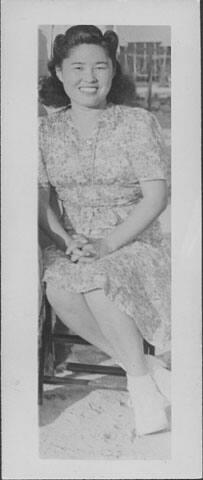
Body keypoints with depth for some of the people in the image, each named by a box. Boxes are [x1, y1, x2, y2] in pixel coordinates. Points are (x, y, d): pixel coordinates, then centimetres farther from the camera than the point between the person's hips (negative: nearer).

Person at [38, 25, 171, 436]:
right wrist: (66, 239, -14)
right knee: (59, 291, -30)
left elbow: (156, 196, -8)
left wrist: (107, 243, -18)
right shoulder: (48, 131, 8)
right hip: (72, 246, 3)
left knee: (97, 282, -34)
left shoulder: (138, 123, -2)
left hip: (134, 243, -3)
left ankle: (139, 378, -13)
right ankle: (143, 369, -14)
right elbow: (39, 198, 5)